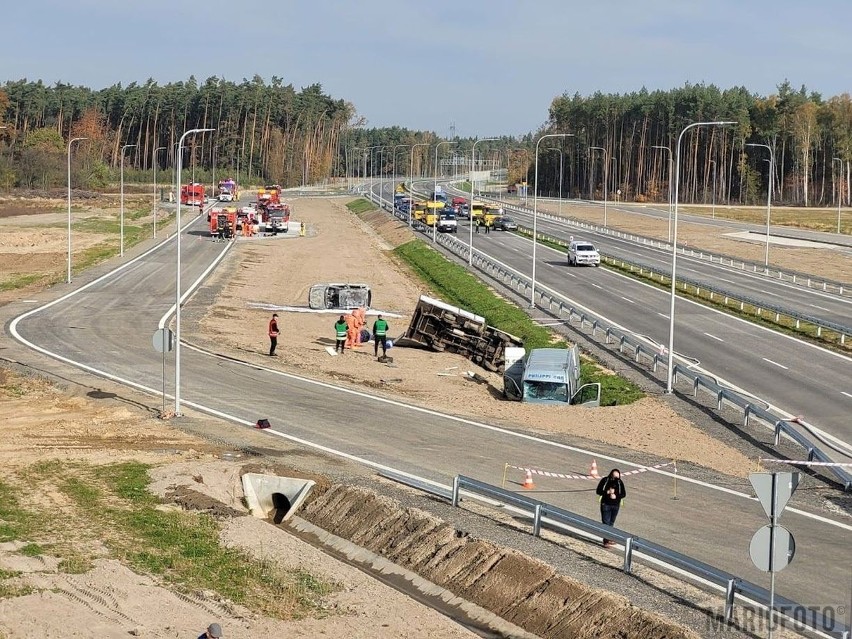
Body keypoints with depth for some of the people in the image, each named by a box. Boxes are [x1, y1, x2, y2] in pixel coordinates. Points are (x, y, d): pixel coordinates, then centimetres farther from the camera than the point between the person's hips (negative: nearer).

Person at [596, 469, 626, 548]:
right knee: (606, 523, -6)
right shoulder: (605, 480, -8)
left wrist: (616, 496, -18)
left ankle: (609, 539, 25)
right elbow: (598, 491, -6)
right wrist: (607, 492, -22)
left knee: (611, 523, 13)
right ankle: (606, 541, -6)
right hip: (606, 505, -3)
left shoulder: (619, 482, -1)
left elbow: (624, 494, 1)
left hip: (616, 505, 3)